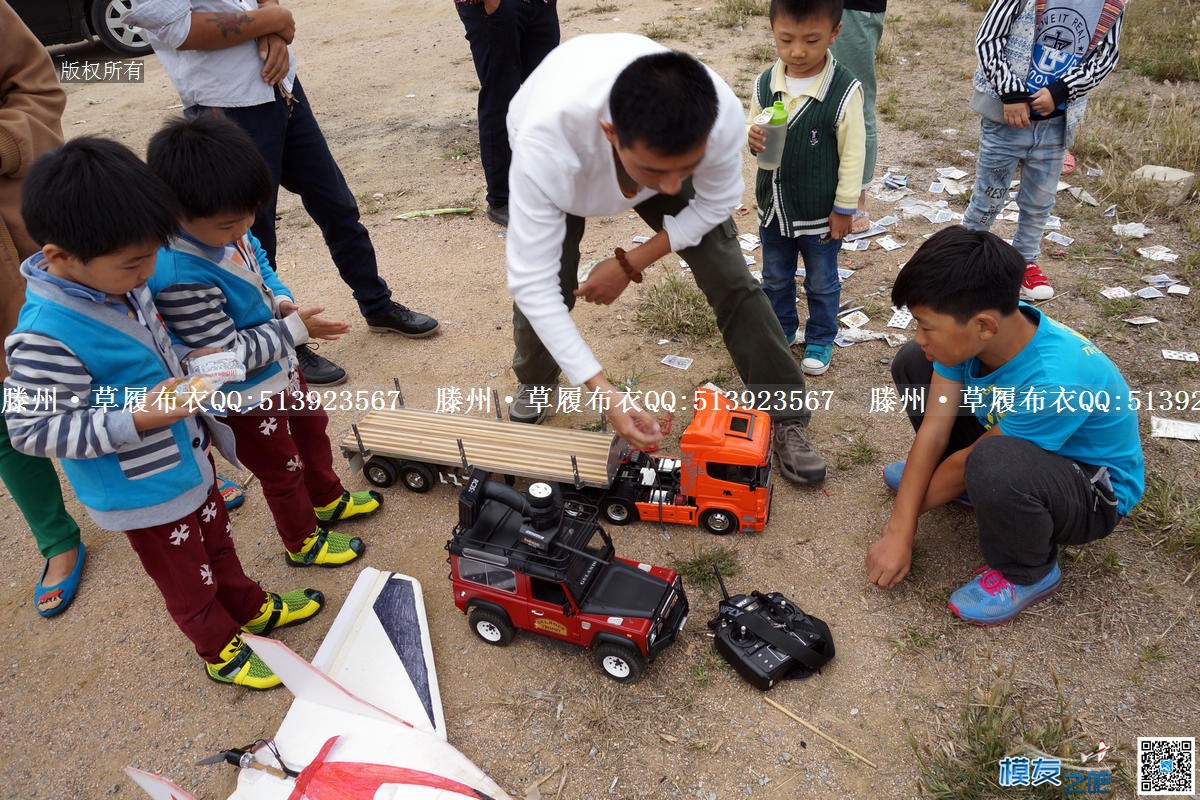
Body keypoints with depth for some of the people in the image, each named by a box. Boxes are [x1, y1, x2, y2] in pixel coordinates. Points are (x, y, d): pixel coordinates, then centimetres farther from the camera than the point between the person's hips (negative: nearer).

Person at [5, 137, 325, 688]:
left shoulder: (114, 280, -8)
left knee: (218, 543, 29)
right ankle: (221, 650, 42)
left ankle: (252, 608, 52)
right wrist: (135, 421, -33)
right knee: (188, 582, 18)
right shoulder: (45, 337, -33)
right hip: (144, 495, -7)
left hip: (188, 458, 7)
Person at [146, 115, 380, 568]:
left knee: (312, 427, 29)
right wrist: (296, 329, -25)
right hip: (245, 399, -8)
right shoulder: (178, 277, -37)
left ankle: (329, 500, 56)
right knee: (282, 469, 16)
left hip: (278, 365, 8)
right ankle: (303, 542, 43)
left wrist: (280, 299, -10)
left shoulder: (224, 226, -13)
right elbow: (228, 355, -31)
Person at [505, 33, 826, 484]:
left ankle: (787, 415, 8)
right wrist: (604, 393, -42)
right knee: (546, 285, -12)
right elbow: (532, 282, -41)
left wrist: (630, 264, -20)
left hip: (655, 145, 1)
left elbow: (715, 202, -17)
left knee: (730, 276, -8)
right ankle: (535, 385, 23)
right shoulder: (545, 143, -47)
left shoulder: (722, 117, -40)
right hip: (565, 156, -1)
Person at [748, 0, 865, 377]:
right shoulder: (764, 84, -9)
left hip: (820, 214, -4)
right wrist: (752, 138, -19)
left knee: (822, 283, 17)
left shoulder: (844, 91, -21)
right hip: (772, 207, 4)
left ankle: (821, 339, 38)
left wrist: (844, 209, -10)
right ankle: (781, 328, 45)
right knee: (775, 278, 23)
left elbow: (852, 155, -14)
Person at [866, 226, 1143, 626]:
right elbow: (933, 430, -18)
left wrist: (906, 513, -9)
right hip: (1018, 436, 7)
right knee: (912, 364, -3)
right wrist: (900, 531, -21)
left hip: (1094, 489, -6)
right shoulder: (973, 333, -21)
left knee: (991, 465, -41)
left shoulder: (1054, 382, -40)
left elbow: (969, 459, -26)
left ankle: (1028, 573, -8)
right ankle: (972, 484, 15)